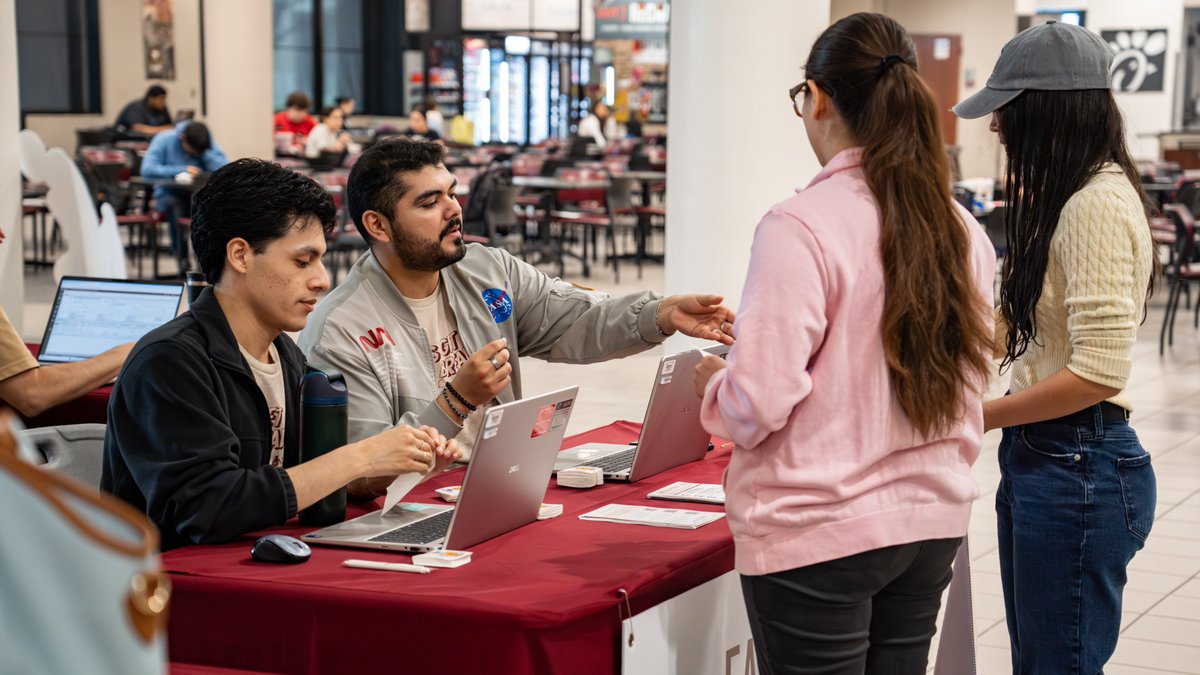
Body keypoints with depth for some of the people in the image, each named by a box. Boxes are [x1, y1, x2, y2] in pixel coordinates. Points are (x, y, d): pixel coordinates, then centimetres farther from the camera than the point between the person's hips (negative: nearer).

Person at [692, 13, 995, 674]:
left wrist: (710, 383, 2)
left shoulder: (800, 227, -18)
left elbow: (756, 404, -19)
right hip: (932, 523, 6)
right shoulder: (962, 231, 2)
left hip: (820, 534, -6)